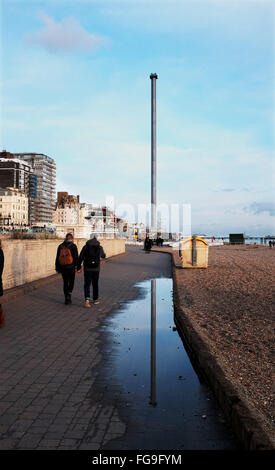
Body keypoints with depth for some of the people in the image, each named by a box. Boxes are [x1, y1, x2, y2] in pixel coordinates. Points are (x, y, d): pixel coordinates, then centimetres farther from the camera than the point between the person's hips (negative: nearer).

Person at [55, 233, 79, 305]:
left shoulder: (60, 246, 6)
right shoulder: (73, 246, -5)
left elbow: (57, 258, 8)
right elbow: (76, 257, -8)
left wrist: (57, 268, 13)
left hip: (63, 267, 3)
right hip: (71, 267, -3)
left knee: (65, 282, 11)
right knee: (71, 282, 10)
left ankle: (66, 299, 12)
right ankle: (69, 294, -9)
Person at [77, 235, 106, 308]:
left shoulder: (85, 247, -4)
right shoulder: (100, 247, 0)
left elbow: (80, 258, -6)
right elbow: (103, 256, 19)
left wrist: (79, 267, 1)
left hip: (87, 269, -1)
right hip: (96, 269, 1)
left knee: (87, 284, 0)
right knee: (95, 284, 16)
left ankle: (87, 299, -18)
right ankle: (95, 299, 26)